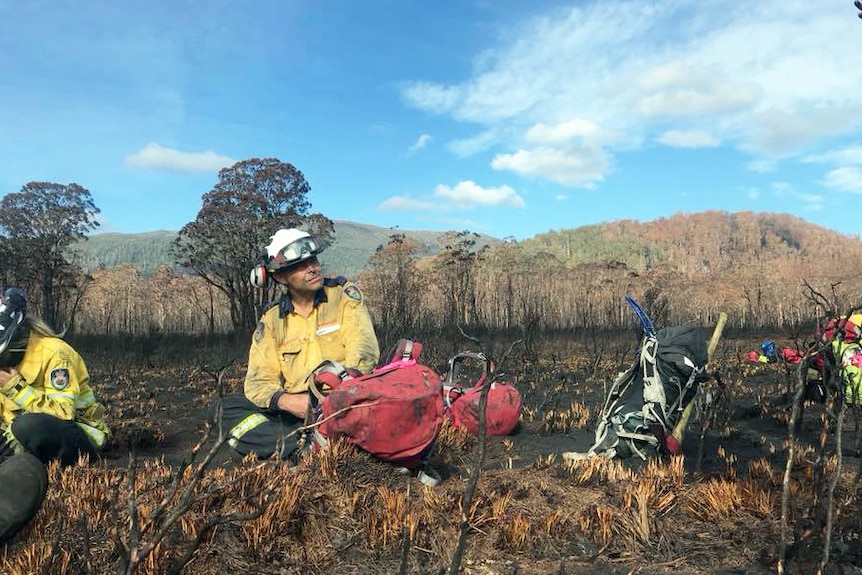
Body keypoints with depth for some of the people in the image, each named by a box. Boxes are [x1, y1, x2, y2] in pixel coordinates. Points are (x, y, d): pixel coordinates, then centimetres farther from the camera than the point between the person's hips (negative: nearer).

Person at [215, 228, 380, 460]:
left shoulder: (344, 294, 2)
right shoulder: (272, 318, 10)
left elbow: (365, 352, -9)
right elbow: (259, 381, 4)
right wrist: (286, 401, -19)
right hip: (296, 406, 4)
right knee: (225, 408, -12)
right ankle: (297, 445, -27)